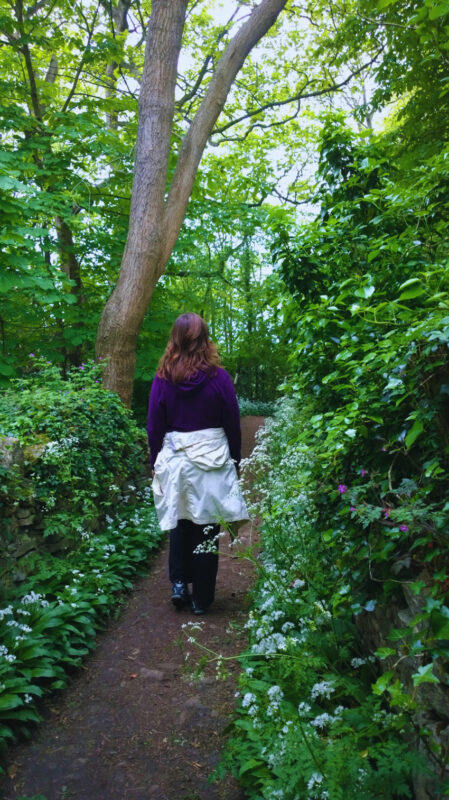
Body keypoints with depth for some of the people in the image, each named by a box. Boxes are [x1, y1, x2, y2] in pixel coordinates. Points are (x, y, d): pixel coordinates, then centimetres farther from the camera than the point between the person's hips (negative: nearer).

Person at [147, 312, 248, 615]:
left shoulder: (163, 378, -3)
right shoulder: (219, 377, -6)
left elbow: (155, 426, 1)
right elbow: (233, 425, -1)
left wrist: (156, 462, 12)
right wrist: (234, 461, 10)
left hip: (175, 462, 1)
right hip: (212, 462, -1)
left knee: (180, 524, 21)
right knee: (207, 528, 8)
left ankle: (179, 584, 17)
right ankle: (202, 599, 18)